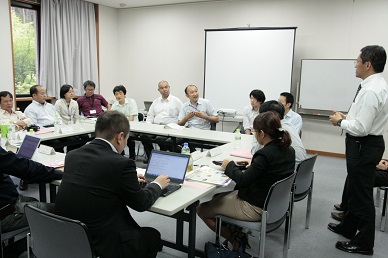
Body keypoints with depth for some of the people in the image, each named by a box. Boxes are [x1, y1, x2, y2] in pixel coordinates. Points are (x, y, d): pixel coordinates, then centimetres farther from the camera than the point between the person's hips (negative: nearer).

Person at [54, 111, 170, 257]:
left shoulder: (72, 156, 0)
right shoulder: (121, 163, -19)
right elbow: (141, 203, -5)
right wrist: (157, 184, 14)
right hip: (100, 245, -7)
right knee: (153, 236, 22)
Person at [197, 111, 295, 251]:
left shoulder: (266, 154, -29)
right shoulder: (289, 150, -3)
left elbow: (243, 181, -23)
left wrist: (229, 166, -7)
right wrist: (252, 165, 6)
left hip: (256, 209, -9)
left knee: (202, 209, 2)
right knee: (217, 197, 23)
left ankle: (236, 239, 11)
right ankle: (239, 233, 19)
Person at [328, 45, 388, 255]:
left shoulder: (371, 91, -25)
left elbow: (361, 128, -28)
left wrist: (340, 122, -13)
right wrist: (347, 118, 7)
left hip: (364, 146, -11)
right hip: (365, 144, 11)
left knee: (362, 193, 3)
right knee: (355, 188, 22)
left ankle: (364, 243, 19)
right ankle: (348, 227, 41)